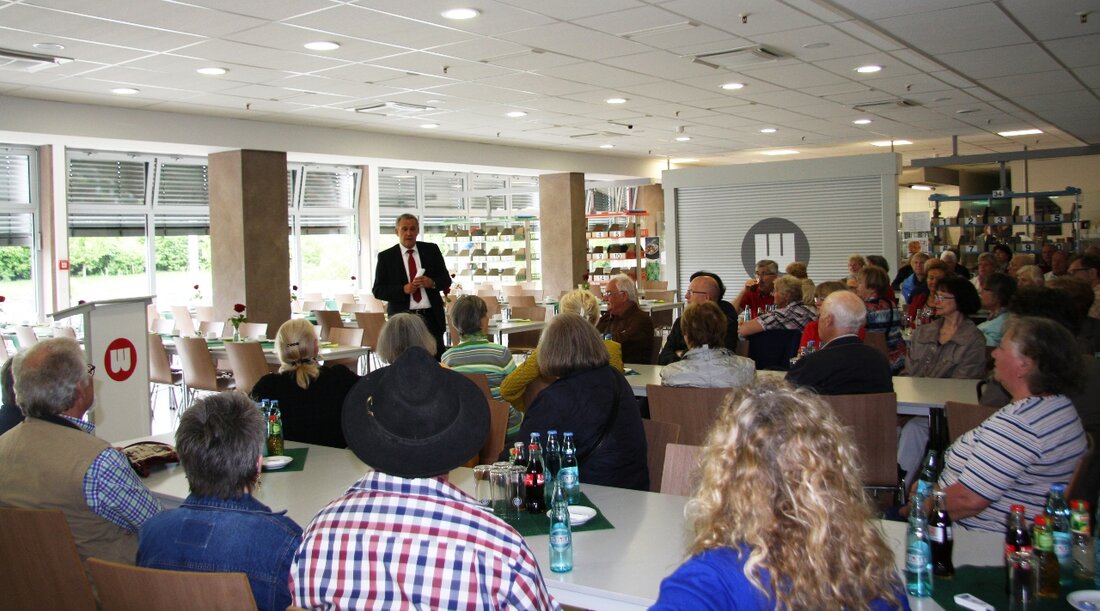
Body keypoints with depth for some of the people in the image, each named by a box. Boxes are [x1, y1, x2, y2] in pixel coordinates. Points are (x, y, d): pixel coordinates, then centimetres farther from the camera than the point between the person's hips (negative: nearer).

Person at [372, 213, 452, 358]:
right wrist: (403, 289, -15)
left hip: (432, 317, 2)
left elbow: (446, 280, 11)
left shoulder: (432, 250, 10)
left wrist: (432, 283, -11)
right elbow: (378, 291, 0)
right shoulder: (386, 257, 4)